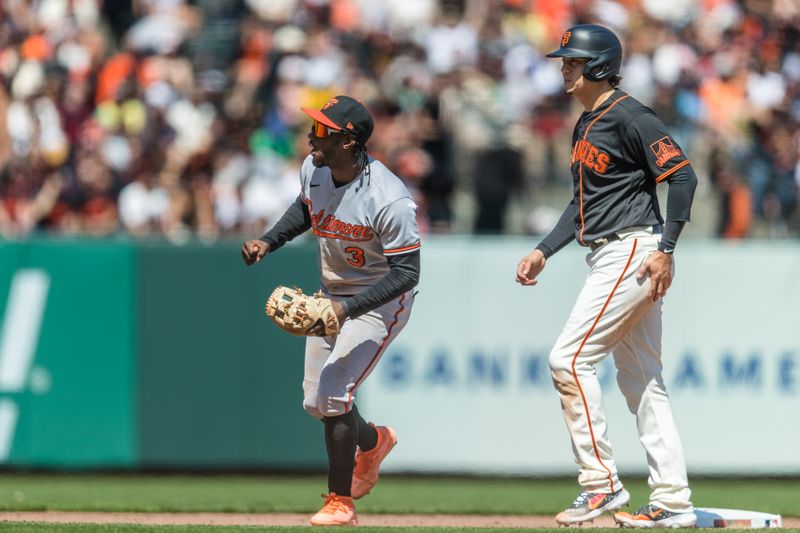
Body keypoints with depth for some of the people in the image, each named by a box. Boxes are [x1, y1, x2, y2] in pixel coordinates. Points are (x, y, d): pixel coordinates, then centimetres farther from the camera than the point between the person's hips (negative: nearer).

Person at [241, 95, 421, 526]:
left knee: (333, 396, -17)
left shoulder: (389, 199, -31)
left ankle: (341, 501, -2)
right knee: (314, 402, 11)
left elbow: (406, 272, -27)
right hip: (331, 295, 8)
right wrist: (269, 242, -2)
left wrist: (348, 309, -35)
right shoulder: (313, 169, -10)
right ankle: (373, 442, 43)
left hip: (380, 300, -7)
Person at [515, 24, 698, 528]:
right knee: (641, 380, 8)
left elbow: (683, 176, -19)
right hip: (610, 259, 10)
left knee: (570, 359, -12)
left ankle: (602, 484, -9)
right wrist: (543, 252, 16)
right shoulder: (585, 126, 18)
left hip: (633, 251, -10)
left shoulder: (629, 117, -12)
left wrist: (665, 250, -23)